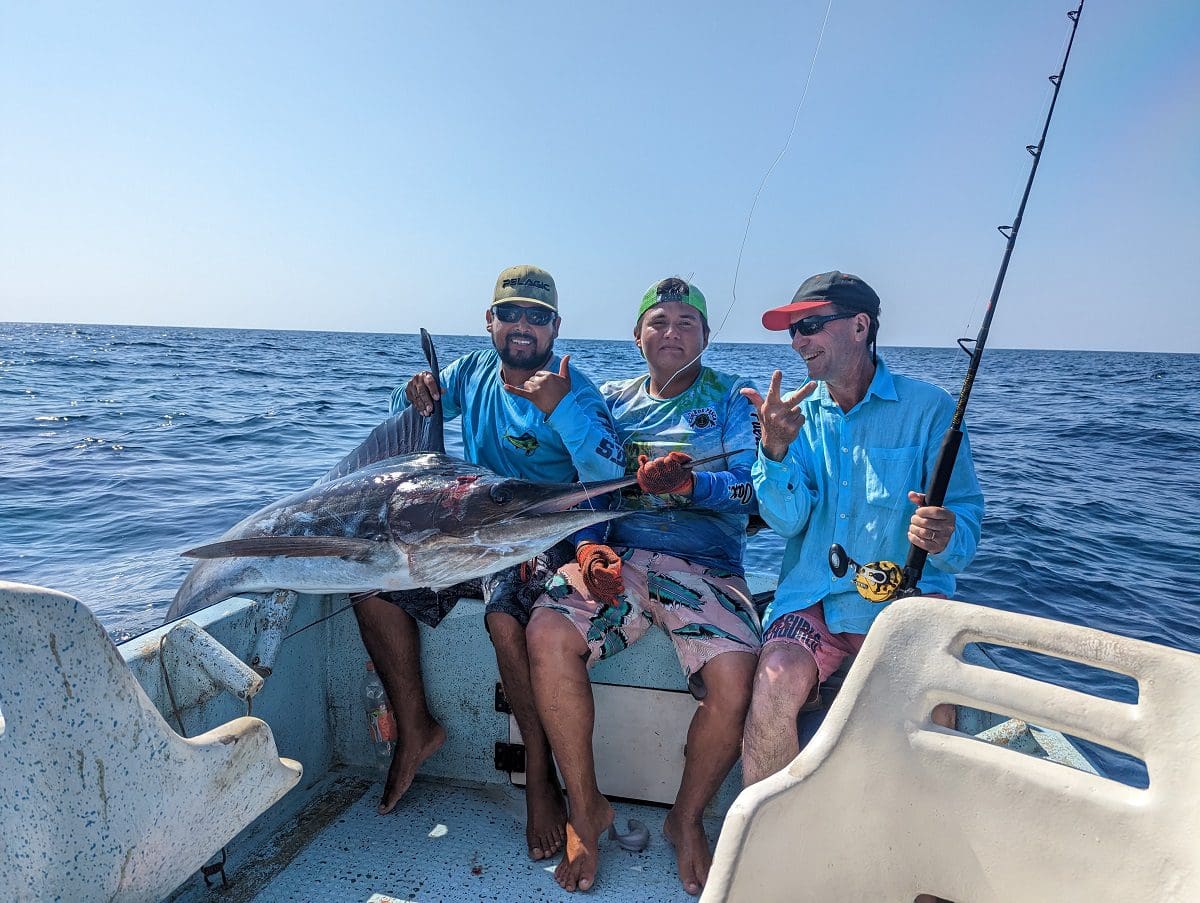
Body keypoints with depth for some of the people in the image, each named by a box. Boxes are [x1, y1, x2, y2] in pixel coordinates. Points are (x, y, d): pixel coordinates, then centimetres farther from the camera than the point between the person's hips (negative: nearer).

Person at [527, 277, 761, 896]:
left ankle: (687, 819, 5)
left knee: (734, 679, -27)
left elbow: (750, 490, -6)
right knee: (547, 636, -26)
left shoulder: (731, 400, 8)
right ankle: (586, 810, -3)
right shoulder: (611, 400, 16)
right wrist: (590, 548, -10)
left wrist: (688, 484, -26)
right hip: (617, 558, 2)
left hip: (706, 567, -1)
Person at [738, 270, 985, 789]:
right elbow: (786, 522, -4)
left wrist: (947, 539, -26)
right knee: (776, 682, -26)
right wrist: (774, 450, -23)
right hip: (814, 597, 2)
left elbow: (966, 517, -2)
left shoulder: (929, 408, 1)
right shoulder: (797, 415, 8)